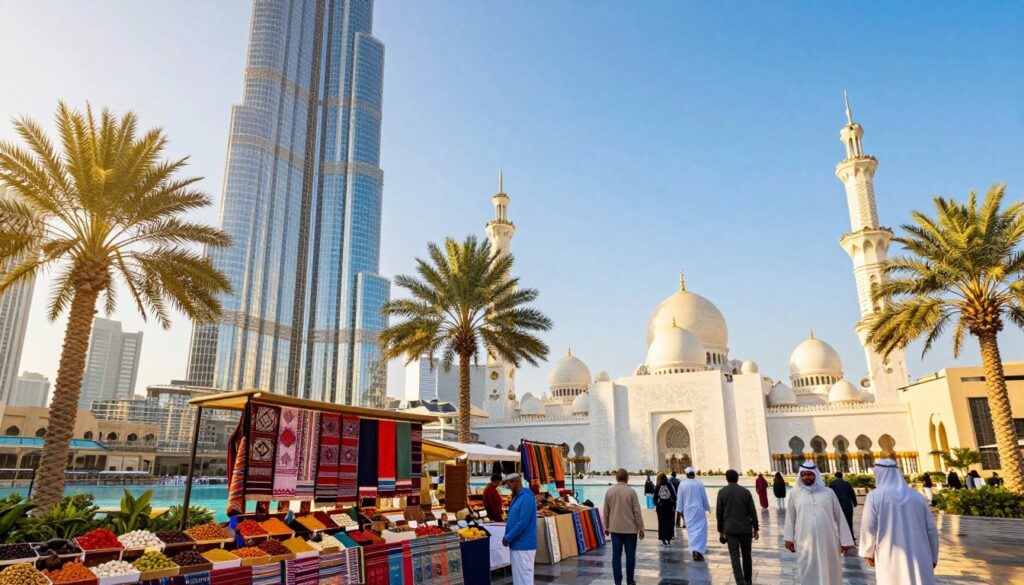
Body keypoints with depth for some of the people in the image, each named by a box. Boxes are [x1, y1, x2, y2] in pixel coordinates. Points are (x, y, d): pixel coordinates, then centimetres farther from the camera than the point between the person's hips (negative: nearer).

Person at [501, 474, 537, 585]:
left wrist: (508, 538, -16)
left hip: (523, 546, -9)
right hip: (516, 544, 10)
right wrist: (507, 537, 6)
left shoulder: (526, 498, -18)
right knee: (518, 575, 15)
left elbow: (523, 523, -23)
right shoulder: (516, 498, 13)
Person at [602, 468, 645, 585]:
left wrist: (606, 527, 18)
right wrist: (641, 528, 0)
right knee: (630, 555, 9)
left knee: (616, 555, 4)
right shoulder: (631, 491, -10)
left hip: (615, 528, 3)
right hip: (630, 528, -3)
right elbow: (637, 511, -8)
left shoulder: (609, 491, 1)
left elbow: (605, 511, 7)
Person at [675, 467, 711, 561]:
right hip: (699, 509, -2)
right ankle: (699, 550, -10)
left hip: (687, 510, 2)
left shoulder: (682, 484, -3)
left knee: (691, 530, 9)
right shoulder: (699, 484, -7)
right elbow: (704, 497, 2)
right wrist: (707, 507, 16)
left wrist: (679, 510, 8)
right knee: (700, 529, 2)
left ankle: (694, 551, 7)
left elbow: (679, 498, 1)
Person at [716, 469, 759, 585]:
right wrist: (755, 529, 8)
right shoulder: (746, 491, -1)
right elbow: (752, 512, -1)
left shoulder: (722, 492, -3)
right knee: (746, 555, 17)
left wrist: (720, 531, 8)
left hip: (730, 529, -2)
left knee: (735, 556, -2)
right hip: (745, 529, 2)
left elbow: (719, 514, -1)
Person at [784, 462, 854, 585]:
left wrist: (845, 540, 6)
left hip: (828, 542, 0)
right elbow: (790, 517, 9)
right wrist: (789, 538, 4)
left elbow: (839, 517, 7)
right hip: (805, 543, 0)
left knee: (830, 574, 9)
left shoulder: (828, 493, 3)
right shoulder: (795, 493, 3)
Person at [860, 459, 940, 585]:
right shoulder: (917, 496, 5)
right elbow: (931, 529, 6)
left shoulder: (874, 496, -5)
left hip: (890, 559, -3)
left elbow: (869, 528, -5)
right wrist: (933, 557, 17)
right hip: (919, 559, 3)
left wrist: (868, 553, 10)